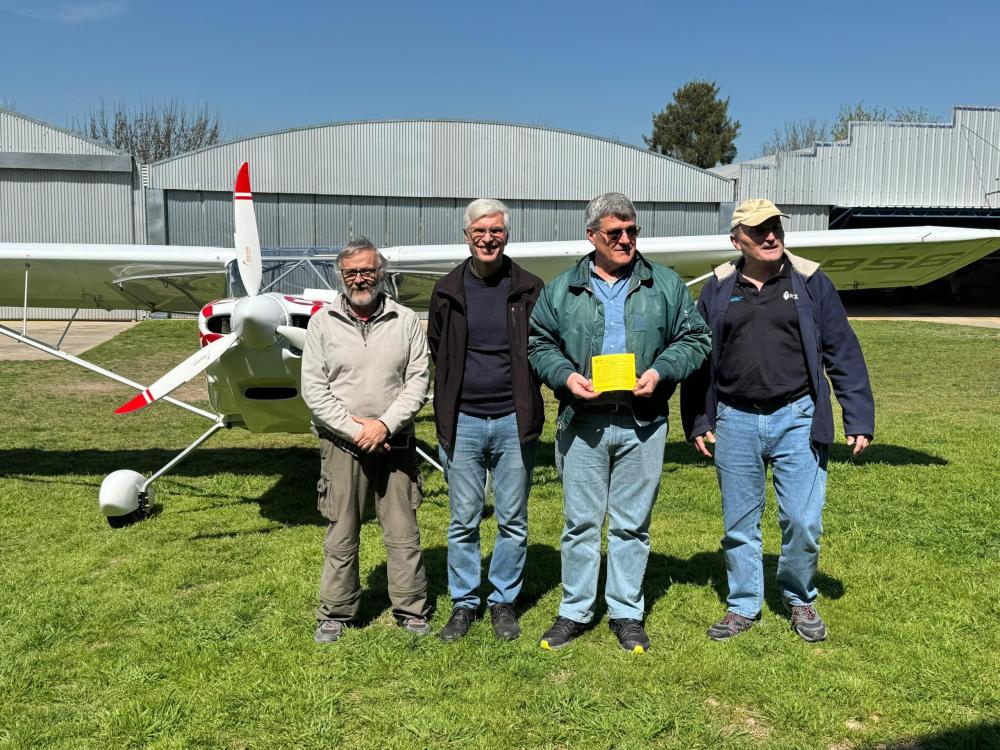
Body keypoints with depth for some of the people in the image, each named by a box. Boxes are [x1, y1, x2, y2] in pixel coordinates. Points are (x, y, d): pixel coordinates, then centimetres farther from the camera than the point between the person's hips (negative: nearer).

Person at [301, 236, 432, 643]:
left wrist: (385, 425, -12)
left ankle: (411, 609, 19)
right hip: (341, 444, 0)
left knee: (403, 531, 6)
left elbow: (418, 380, -1)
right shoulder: (322, 322, 3)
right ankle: (335, 613, 20)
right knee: (341, 534, 6)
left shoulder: (406, 321, 4)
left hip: (395, 443, 0)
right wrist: (354, 430, -10)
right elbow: (314, 388, -1)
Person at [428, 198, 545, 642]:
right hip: (463, 422, 1)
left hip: (514, 422, 0)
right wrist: (448, 405, 12)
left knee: (513, 522, 8)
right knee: (463, 522, 8)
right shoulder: (447, 291, 5)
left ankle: (504, 602, 23)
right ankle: (463, 603, 21)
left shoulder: (529, 290, 1)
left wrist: (523, 397, 1)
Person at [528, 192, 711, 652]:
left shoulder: (666, 285, 7)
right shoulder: (561, 290, 7)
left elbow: (694, 339, 7)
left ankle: (627, 613, 23)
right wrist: (565, 375, -9)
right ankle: (575, 611, 22)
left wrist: (660, 371, -9)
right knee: (580, 521, 7)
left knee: (632, 523, 9)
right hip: (582, 423, 0)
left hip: (642, 424, 0)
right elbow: (539, 345, 9)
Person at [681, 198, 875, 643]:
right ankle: (744, 606, 27)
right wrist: (697, 422, 7)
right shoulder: (718, 289, 6)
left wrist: (859, 419, -2)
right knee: (739, 523, 10)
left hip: (797, 419, -1)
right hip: (735, 422, 2)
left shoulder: (810, 282, 2)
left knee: (803, 521, -1)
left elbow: (843, 353, 2)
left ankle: (800, 599, 25)